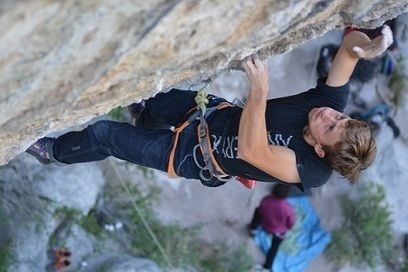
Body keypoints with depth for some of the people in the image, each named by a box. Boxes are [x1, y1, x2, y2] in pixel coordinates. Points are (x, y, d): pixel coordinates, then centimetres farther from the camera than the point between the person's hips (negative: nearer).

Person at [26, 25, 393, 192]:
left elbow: (251, 151, -44)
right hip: (215, 109, 6)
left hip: (195, 155, -6)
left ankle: (56, 151, 37)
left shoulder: (313, 171, -33)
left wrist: (259, 90, -53)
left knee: (102, 135, 2)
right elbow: (349, 44, -22)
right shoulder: (332, 103, -18)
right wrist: (364, 47, -46)